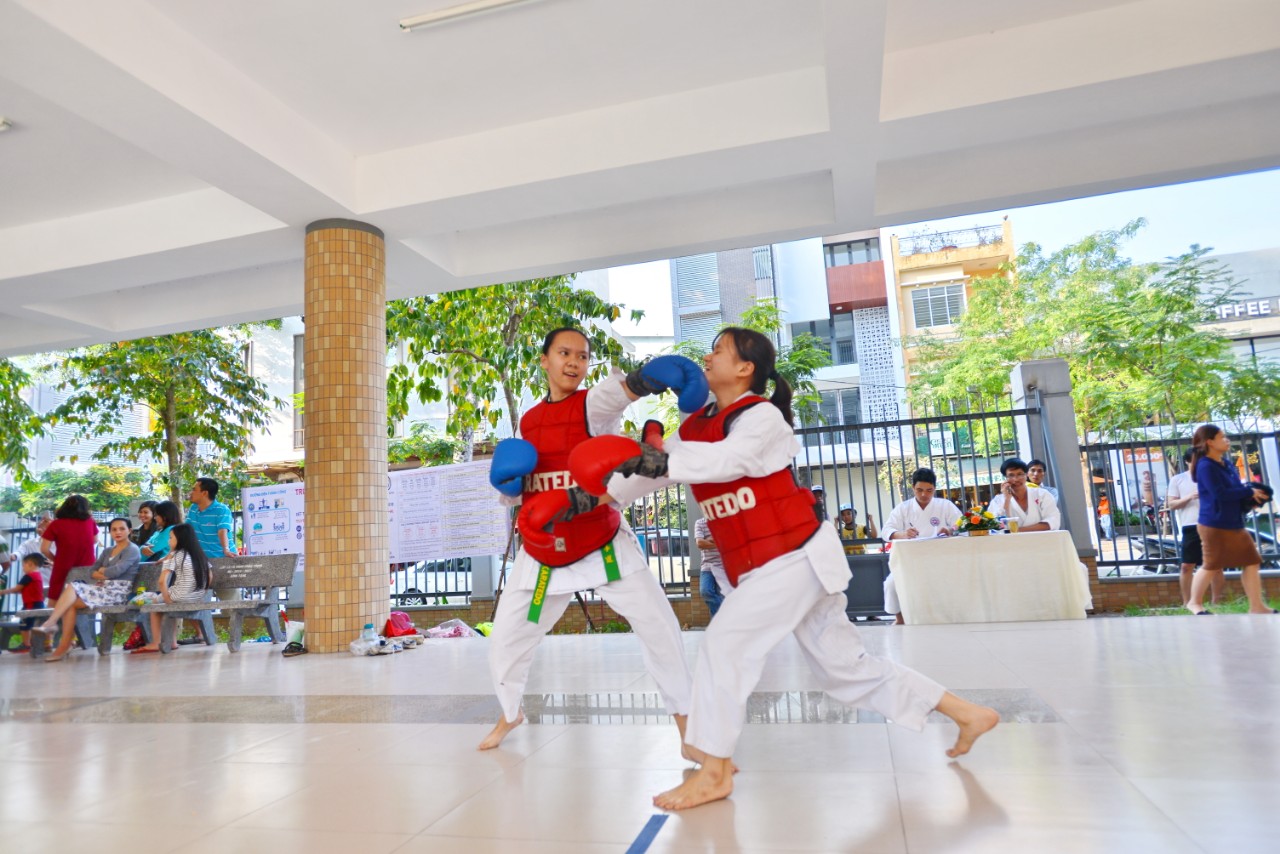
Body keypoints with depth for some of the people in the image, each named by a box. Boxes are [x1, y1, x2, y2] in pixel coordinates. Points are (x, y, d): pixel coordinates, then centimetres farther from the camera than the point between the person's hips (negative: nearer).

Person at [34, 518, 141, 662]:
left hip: (118, 592, -7)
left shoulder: (132, 550, -2)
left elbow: (117, 570, -15)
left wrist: (102, 571, 5)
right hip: (105, 589, 7)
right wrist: (104, 575, -6)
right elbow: (92, 572, 14)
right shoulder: (107, 551, 23)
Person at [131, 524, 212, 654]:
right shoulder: (200, 554, 10)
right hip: (198, 598, 6)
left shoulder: (175, 555, -7)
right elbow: (209, 577, 12)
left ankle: (155, 643, 17)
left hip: (181, 597, -6)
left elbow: (162, 581, -15)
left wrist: (166, 599, -5)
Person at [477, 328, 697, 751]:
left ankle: (685, 716, 13)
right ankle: (510, 712, 42)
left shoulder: (594, 403, -8)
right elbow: (512, 493, 15)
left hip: (603, 546, -4)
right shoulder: (528, 421, 6)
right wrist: (506, 480, -9)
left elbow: (619, 389, -35)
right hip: (543, 554, 4)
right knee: (505, 640, 12)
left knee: (659, 627, -10)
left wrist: (649, 376, -57)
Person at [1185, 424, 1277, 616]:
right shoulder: (1206, 466, -15)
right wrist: (1249, 492, -12)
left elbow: (1236, 489, 21)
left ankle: (1257, 607, 16)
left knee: (1251, 562, 8)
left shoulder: (1226, 465, 14)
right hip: (1215, 525, -9)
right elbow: (1220, 494, -22)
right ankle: (1195, 602, 13)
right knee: (1212, 566, -2)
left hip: (1234, 524, 9)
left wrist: (1250, 499, 1)